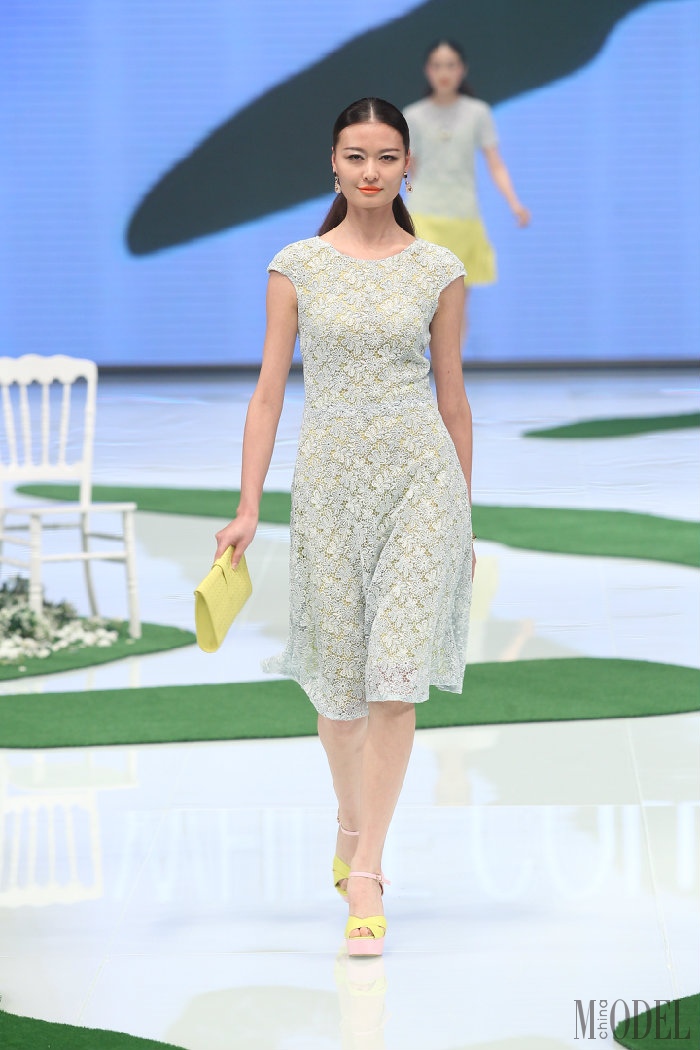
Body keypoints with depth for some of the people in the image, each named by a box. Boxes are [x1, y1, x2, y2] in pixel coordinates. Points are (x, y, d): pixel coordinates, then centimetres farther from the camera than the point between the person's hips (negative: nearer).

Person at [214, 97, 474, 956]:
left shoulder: (439, 271, 3)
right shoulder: (297, 267, 3)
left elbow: (452, 397, 9)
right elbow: (269, 389, 2)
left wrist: (465, 519, 12)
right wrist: (248, 508, -3)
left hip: (420, 475, -1)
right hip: (330, 480, 1)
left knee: (397, 675, -10)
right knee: (339, 676, 10)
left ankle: (365, 872, -7)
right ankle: (351, 822, 36)